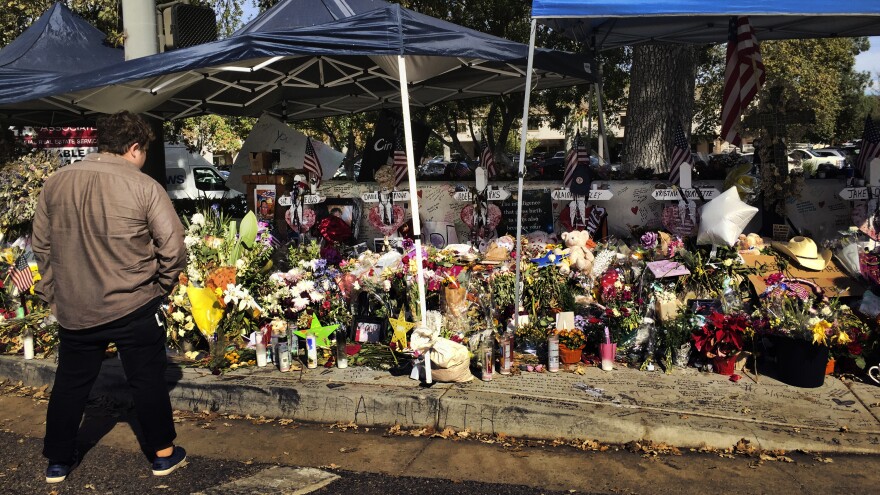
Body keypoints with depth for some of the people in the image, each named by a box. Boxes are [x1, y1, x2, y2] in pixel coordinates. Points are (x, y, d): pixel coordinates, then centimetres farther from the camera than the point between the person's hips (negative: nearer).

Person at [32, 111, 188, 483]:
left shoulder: (56, 183, 2)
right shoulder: (144, 187, -13)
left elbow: (42, 244, 9)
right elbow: (173, 247, -15)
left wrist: (53, 293, 19)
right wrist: (161, 286, 2)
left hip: (73, 309, 4)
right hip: (134, 307, -4)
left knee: (70, 383, 18)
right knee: (148, 381, 11)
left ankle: (58, 462, 31)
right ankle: (164, 454, 24)